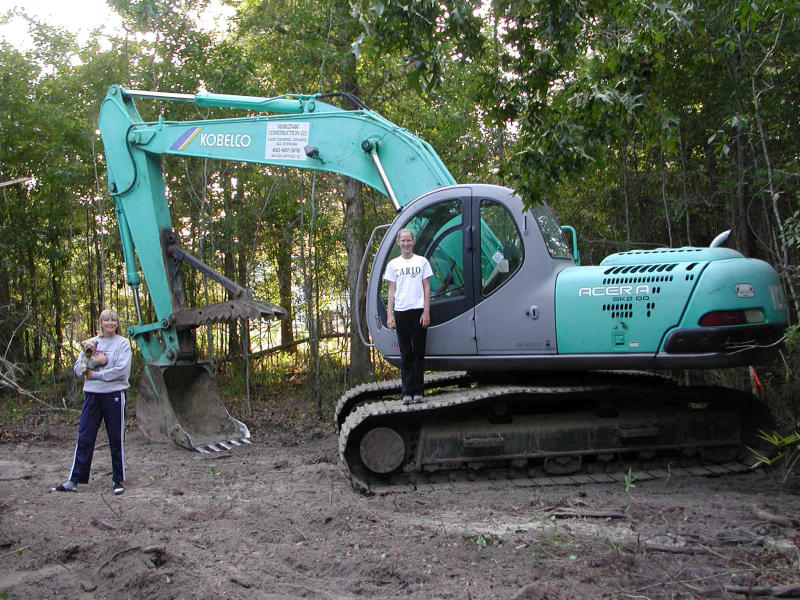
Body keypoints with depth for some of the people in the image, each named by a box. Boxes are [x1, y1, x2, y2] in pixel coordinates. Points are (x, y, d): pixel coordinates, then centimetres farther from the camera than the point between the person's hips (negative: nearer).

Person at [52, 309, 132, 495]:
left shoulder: (122, 343, -1)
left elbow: (121, 370, -13)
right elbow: (77, 368, 7)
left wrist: (95, 374, -11)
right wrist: (94, 362, -11)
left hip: (114, 394, -4)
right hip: (91, 395, 4)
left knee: (116, 439, 2)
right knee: (84, 438, 4)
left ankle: (118, 480, 11)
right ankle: (74, 480, 8)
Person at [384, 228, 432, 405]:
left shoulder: (422, 261, 7)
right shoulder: (393, 264, 11)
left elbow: (427, 288, 5)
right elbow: (392, 290, 10)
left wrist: (426, 312, -3)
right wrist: (389, 314, 2)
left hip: (418, 310, -1)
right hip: (401, 311, 1)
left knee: (418, 353, 1)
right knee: (406, 354, 3)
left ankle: (418, 391, 6)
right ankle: (407, 392, 5)